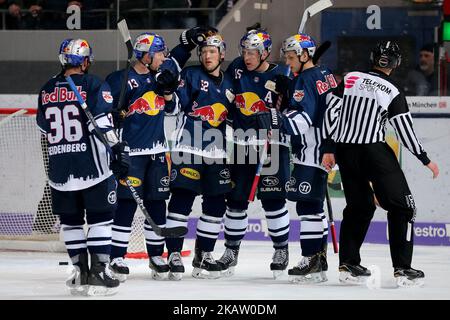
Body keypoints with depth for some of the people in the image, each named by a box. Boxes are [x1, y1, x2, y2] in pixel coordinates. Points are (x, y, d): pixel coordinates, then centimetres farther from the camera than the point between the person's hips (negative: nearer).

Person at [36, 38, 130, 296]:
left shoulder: (47, 90, 9)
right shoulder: (94, 85, -7)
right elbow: (102, 120, -19)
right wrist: (118, 148, -21)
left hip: (59, 169, 4)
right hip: (92, 166, -4)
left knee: (71, 221, 14)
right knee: (100, 218, 2)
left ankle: (81, 272, 16)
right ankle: (98, 273, -3)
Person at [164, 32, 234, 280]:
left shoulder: (229, 84, 16)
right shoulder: (191, 75, 1)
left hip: (216, 152, 5)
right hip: (188, 148, -5)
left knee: (216, 203, 6)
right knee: (181, 199, -10)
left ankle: (203, 255, 17)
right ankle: (174, 254, -8)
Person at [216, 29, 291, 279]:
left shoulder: (281, 76, -11)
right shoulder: (237, 68, 0)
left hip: (272, 142, -4)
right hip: (242, 141, 4)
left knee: (273, 199, -7)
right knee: (236, 197, 7)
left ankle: (281, 249, 7)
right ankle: (232, 250, 18)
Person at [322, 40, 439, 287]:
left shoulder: (350, 79, 6)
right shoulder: (394, 92, -5)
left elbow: (331, 111, 3)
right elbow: (405, 131, -5)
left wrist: (329, 149, 8)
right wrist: (426, 160, 6)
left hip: (345, 151, 5)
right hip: (374, 153, -5)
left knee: (359, 206, 21)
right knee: (402, 207, 4)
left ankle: (348, 264, 17)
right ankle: (402, 269, -4)